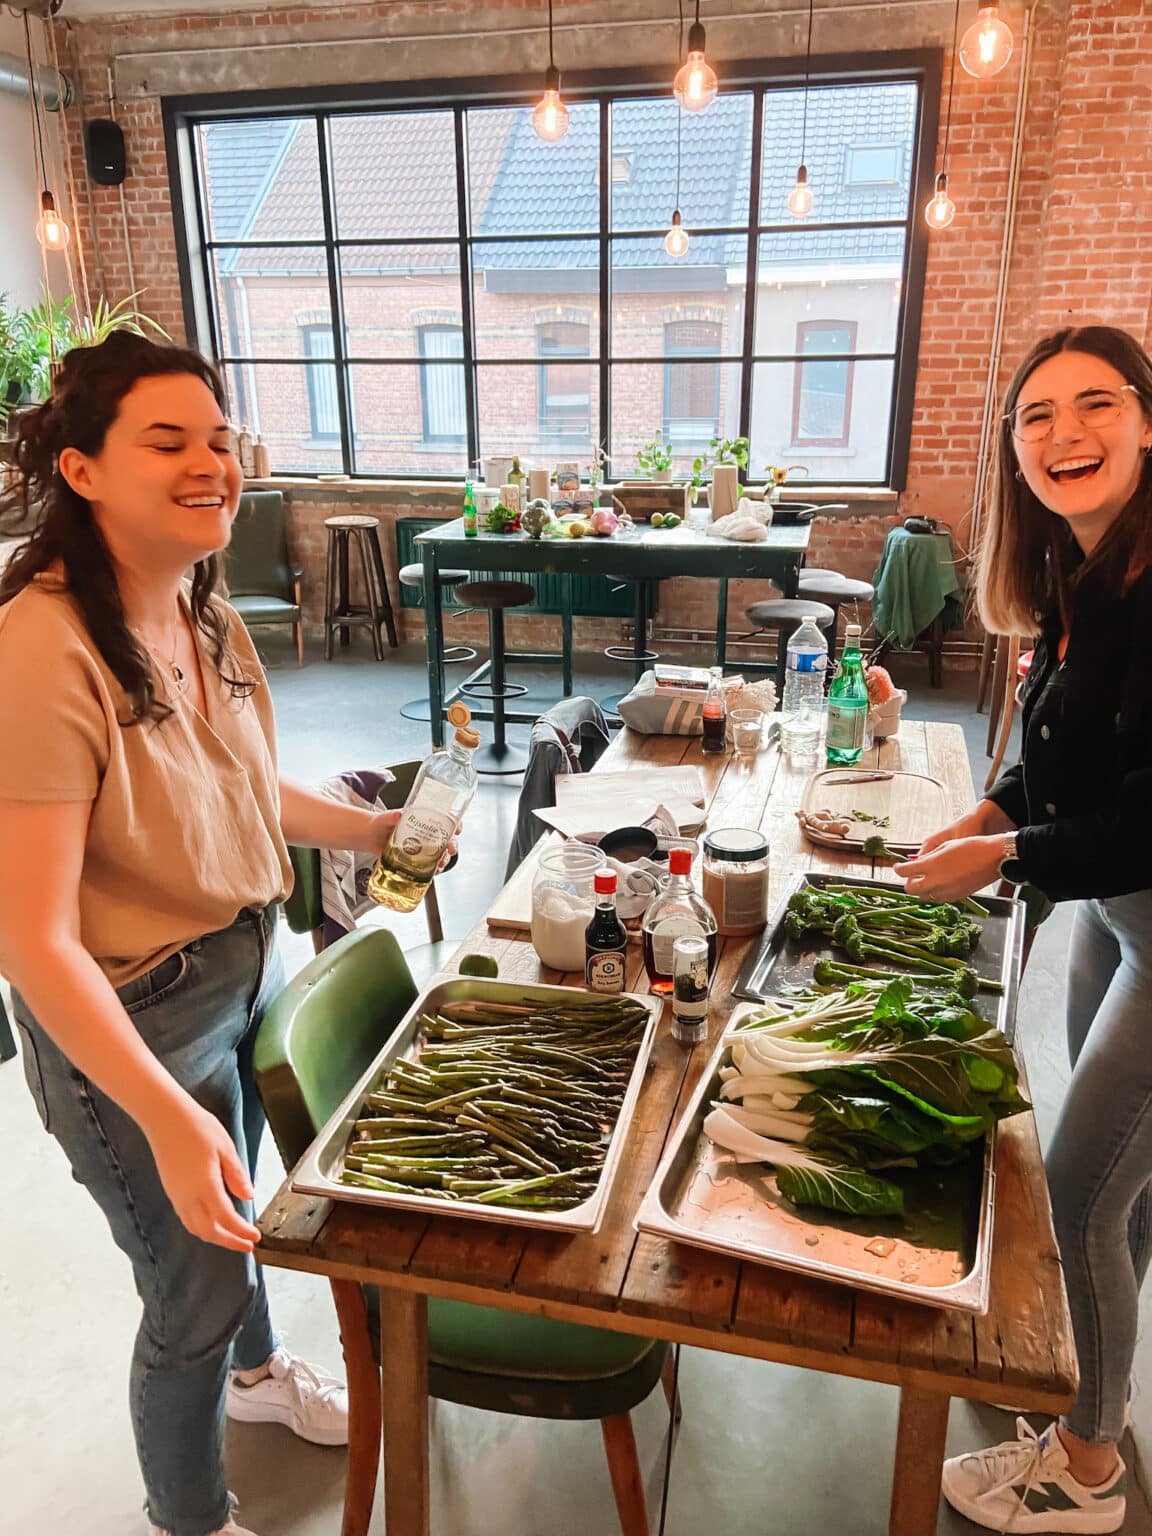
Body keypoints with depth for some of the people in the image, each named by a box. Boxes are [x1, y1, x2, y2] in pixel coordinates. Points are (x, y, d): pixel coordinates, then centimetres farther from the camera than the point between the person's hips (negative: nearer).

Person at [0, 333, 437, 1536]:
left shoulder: (204, 612, -2)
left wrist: (374, 831, 6)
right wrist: (167, 1118, -33)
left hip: (248, 967, 8)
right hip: (129, 1019, -7)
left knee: (237, 1210, 30)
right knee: (193, 1287, 13)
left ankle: (255, 1368, 62)